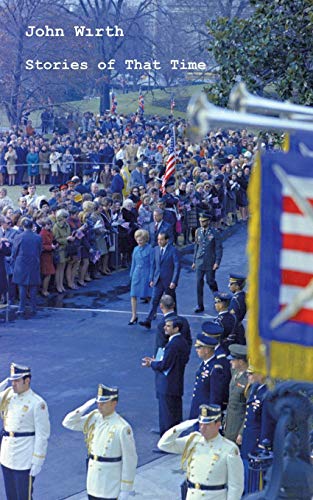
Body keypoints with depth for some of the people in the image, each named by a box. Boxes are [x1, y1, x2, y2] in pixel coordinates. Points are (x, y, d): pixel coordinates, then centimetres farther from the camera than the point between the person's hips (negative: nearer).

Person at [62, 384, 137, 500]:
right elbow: (68, 423, 6)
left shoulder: (122, 428, -19)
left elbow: (129, 460, -15)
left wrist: (125, 489, -14)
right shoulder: (94, 417, 1)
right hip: (93, 481, 7)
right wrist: (84, 408, -9)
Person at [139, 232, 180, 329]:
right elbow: (154, 265, 12)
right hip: (158, 281, 4)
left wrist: (174, 281, -17)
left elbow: (177, 266, -12)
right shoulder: (156, 249, 6)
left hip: (169, 281, -4)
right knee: (154, 300, -2)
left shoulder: (173, 250, -11)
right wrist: (152, 279, 9)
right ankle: (148, 321, -7)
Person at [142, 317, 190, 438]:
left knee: (167, 415, -1)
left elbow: (164, 365, -22)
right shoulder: (182, 342, 7)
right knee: (176, 415, 18)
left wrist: (151, 363, -4)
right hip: (178, 385, 10)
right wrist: (155, 361, 11)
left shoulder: (172, 345, -23)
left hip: (167, 386, -10)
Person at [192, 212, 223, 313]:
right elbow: (196, 246, 12)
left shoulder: (214, 233, -9)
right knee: (199, 283, 1)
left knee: (210, 281, 3)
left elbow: (219, 248, -7)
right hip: (200, 262, 4)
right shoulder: (198, 231, 4)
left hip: (210, 263, -3)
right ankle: (200, 306, 8)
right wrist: (194, 261, 11)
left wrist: (217, 262, -14)